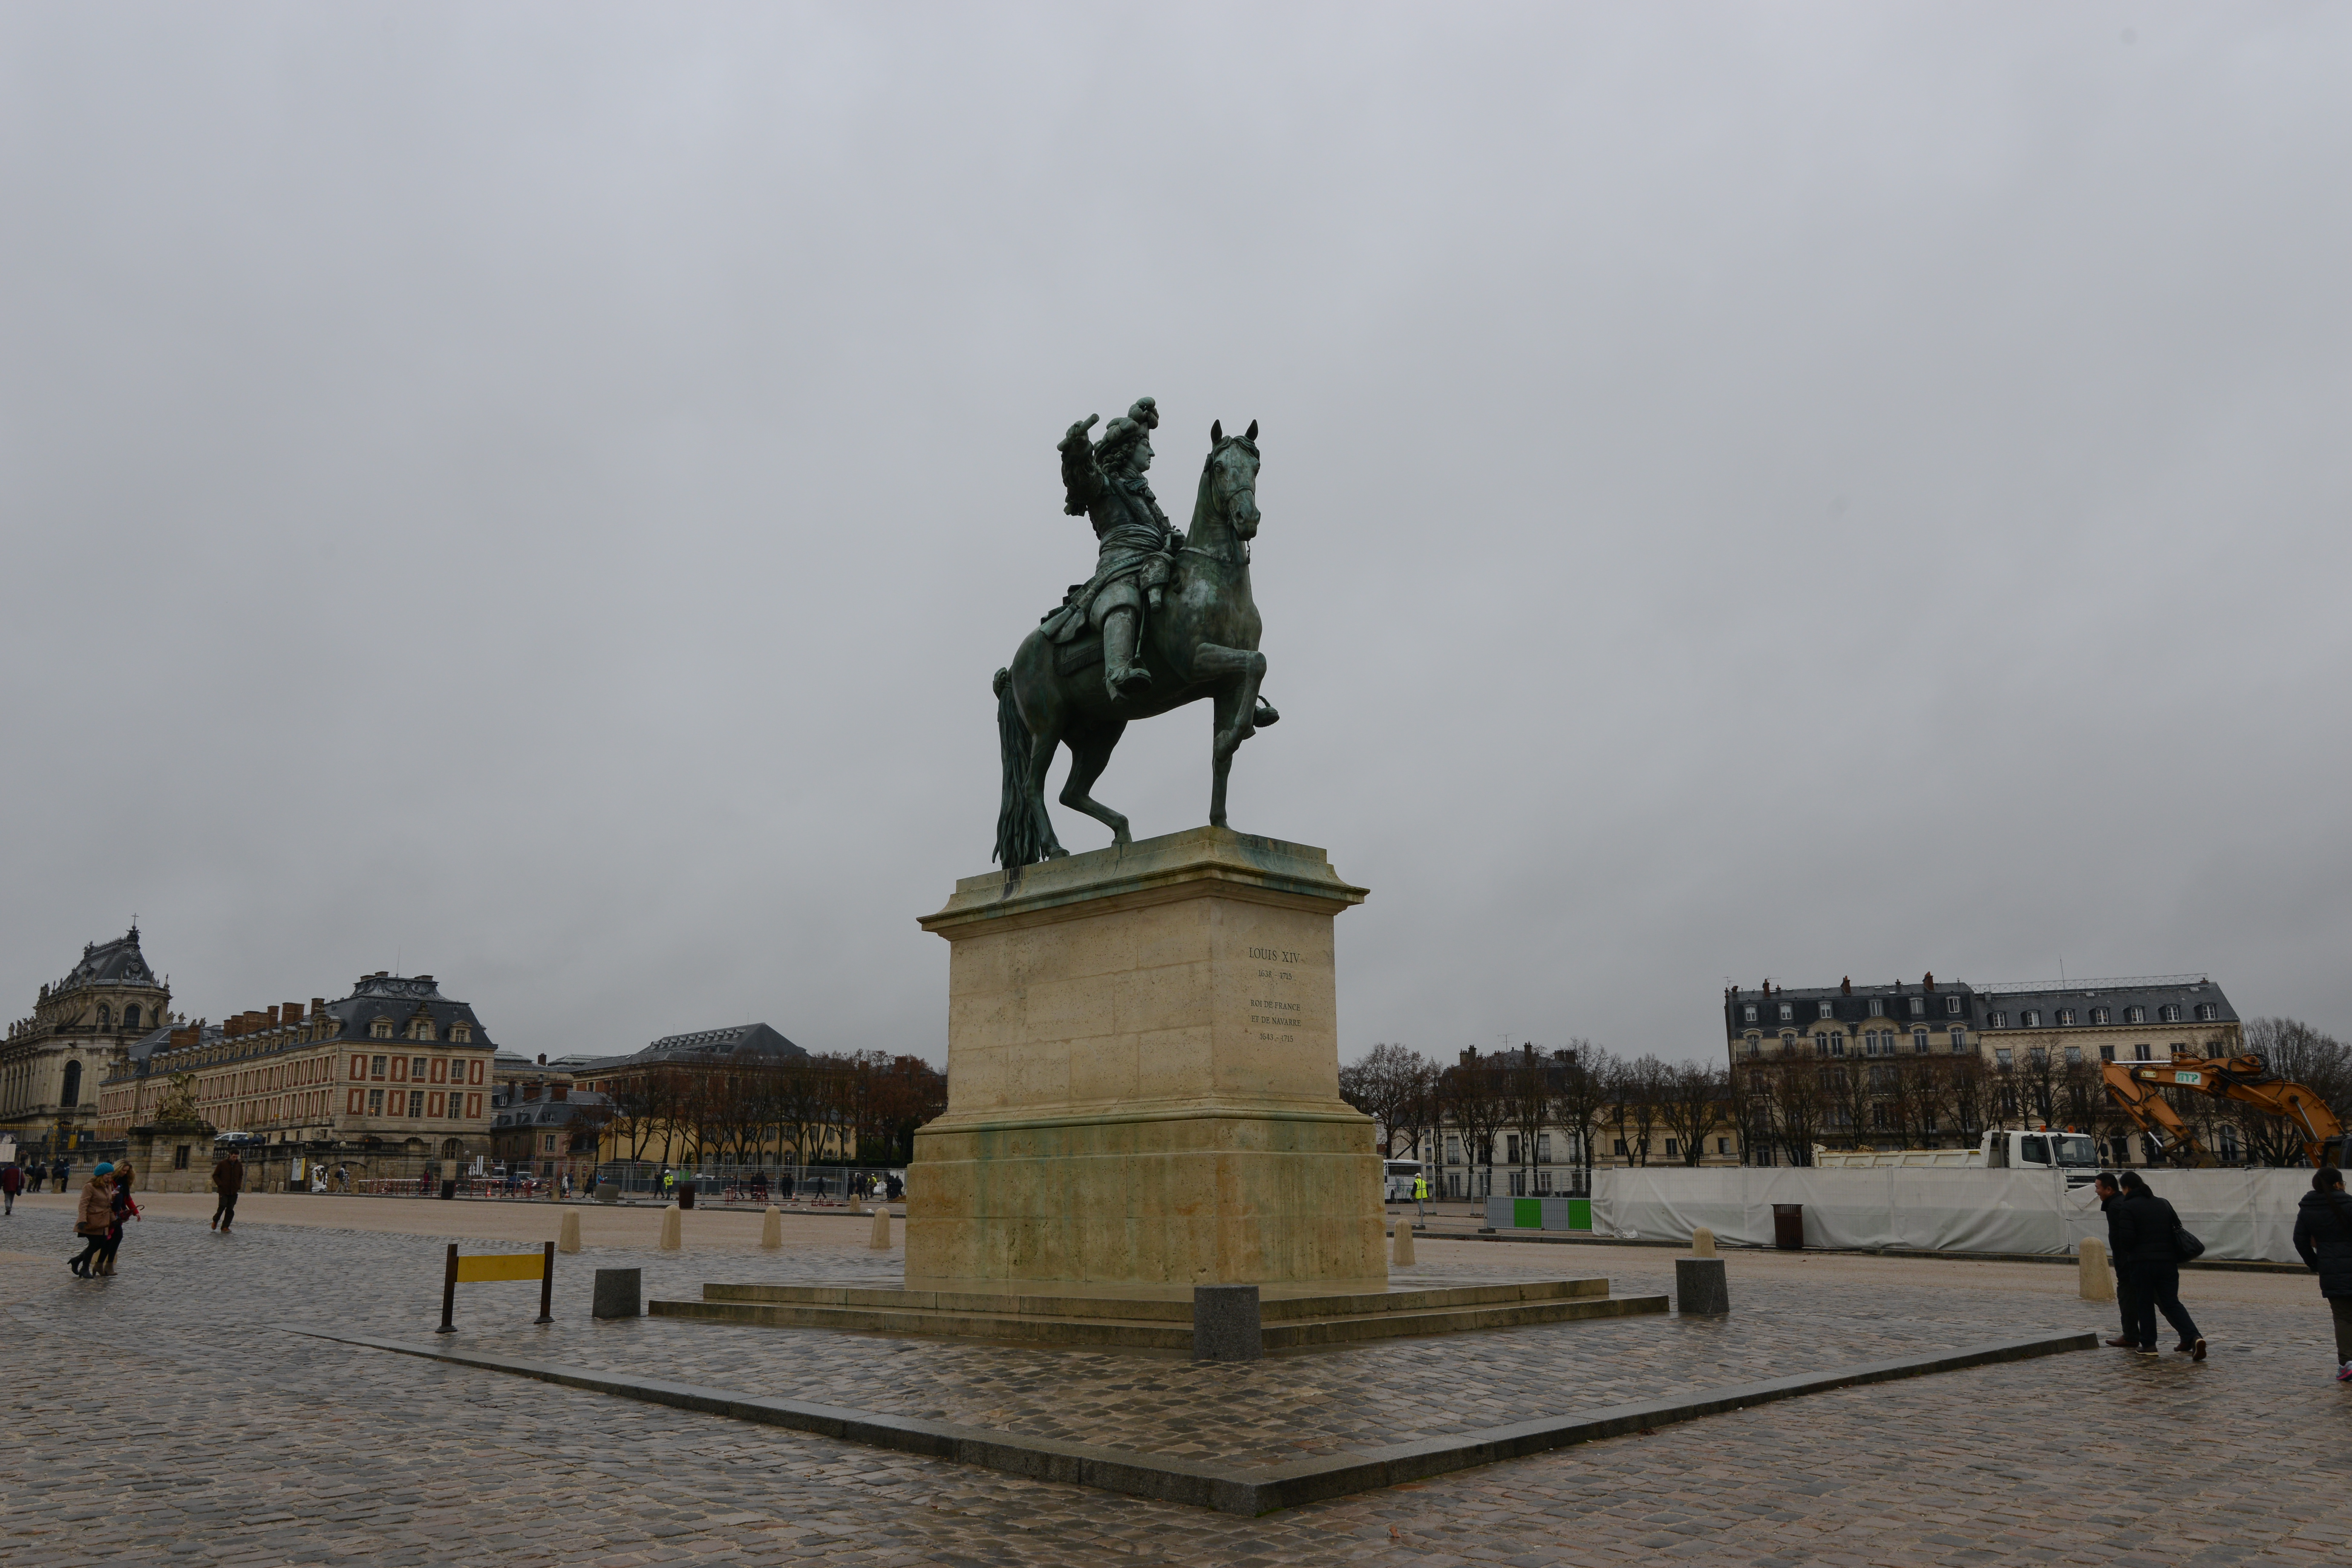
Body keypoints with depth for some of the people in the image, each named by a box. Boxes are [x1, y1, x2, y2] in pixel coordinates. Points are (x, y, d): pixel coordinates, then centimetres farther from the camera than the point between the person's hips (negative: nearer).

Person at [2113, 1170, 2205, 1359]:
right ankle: (2193, 1337, -12)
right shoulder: (2163, 1204, 12)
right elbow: (2177, 1229, 15)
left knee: (2144, 1304, 7)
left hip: (2141, 1262, -5)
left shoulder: (2127, 1207, -8)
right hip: (2168, 1261, 5)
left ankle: (2148, 1344, 10)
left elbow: (2126, 1239, -14)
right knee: (2172, 1303, 7)